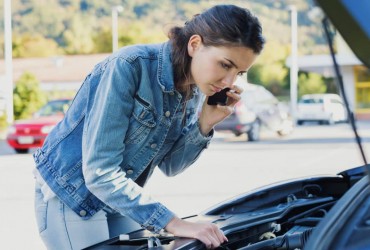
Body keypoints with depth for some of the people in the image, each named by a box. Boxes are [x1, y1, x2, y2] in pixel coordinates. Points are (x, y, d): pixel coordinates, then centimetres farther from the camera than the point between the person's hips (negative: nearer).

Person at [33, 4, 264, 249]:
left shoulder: (196, 91, -5)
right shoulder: (128, 67, -27)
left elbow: (169, 165, 5)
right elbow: (100, 173, -31)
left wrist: (205, 123, -13)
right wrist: (175, 224, -34)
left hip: (119, 200, 7)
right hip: (71, 196, -7)